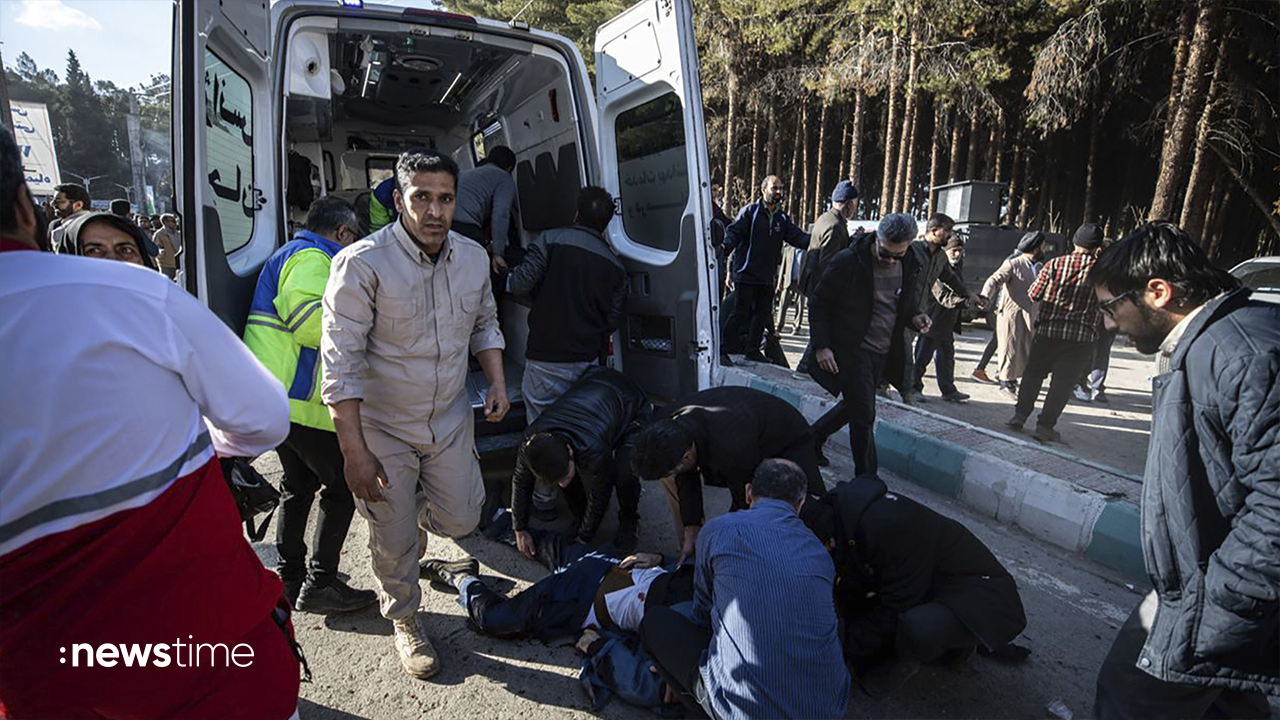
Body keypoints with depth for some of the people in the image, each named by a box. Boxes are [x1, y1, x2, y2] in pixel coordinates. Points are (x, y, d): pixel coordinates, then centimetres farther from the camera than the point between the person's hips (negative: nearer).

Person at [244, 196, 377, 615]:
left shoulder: (297, 254, 25)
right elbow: (309, 321, -25)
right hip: (296, 398, -11)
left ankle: (290, 579, 30)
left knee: (299, 484, 20)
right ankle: (320, 585, 4)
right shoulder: (311, 258, -10)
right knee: (342, 485, -3)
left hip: (276, 395, 11)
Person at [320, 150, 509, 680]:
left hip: (451, 418, 4)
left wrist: (497, 381, -2)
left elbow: (484, 323, 13)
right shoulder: (363, 263, -22)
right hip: (383, 426, -4)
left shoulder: (474, 258, -4)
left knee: (461, 519, 12)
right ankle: (404, 620, 39)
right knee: (394, 540, 10)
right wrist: (354, 451, -22)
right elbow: (340, 362, -21)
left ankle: (410, 512, 48)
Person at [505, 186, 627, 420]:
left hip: (546, 357, -4)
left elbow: (519, 285, -11)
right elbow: (613, 321, 6)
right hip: (587, 359, 4)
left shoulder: (551, 240, -6)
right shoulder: (616, 266, 5)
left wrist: (510, 277, 12)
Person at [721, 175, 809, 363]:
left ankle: (753, 350, 24)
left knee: (763, 312, 11)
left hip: (767, 276, 6)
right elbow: (734, 232, -11)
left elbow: (797, 237, 6)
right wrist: (725, 247, -31)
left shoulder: (782, 218, 13)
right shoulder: (750, 211, -3)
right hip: (746, 273, -6)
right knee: (741, 312, -6)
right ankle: (723, 349, 4)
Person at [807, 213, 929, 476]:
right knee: (864, 415, -4)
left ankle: (813, 437, 42)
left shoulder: (911, 265, 0)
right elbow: (818, 303, -9)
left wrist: (914, 316, -6)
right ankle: (867, 478, 11)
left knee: (854, 406, 18)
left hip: (883, 353, 6)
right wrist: (821, 346, -15)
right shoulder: (848, 262, -16)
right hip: (851, 351, -6)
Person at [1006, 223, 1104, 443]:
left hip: (1048, 329, 1)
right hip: (1081, 336, -1)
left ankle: (1020, 414, 14)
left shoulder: (1055, 264, -5)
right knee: (1063, 381, 5)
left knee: (1033, 372, 16)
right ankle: (1044, 425, 4)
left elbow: (1032, 295, -3)